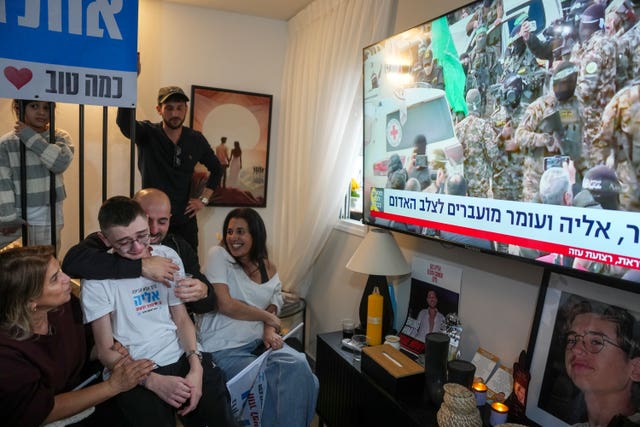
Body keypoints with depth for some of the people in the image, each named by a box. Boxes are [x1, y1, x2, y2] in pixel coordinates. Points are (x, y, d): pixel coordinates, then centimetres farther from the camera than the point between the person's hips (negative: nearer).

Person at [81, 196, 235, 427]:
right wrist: (153, 381, -17)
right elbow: (105, 350, -4)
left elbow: (182, 318, 7)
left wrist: (196, 367, -8)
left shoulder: (169, 256, 5)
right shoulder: (97, 278, -6)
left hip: (181, 357, 3)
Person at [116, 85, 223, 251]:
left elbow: (216, 169, 16)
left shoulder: (196, 140, 3)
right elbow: (124, 122, -29)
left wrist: (204, 199, 7)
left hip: (185, 221, 3)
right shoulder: (147, 134, -6)